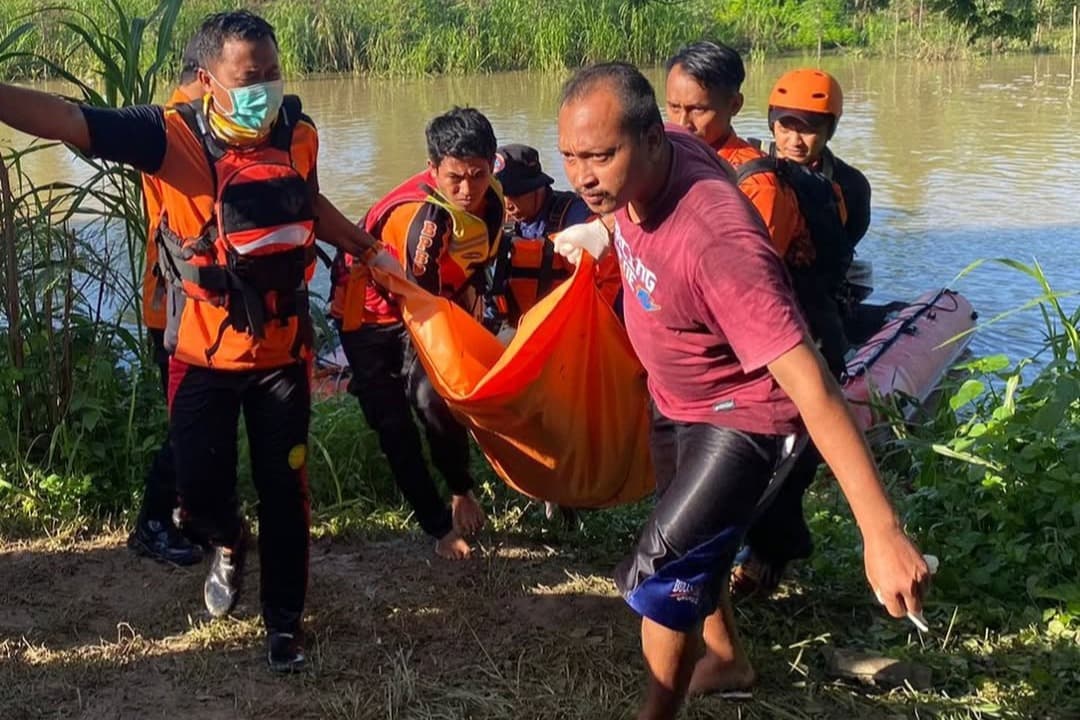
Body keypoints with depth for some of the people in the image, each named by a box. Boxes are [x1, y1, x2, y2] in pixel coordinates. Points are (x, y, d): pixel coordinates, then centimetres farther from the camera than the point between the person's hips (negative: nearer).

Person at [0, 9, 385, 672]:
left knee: (284, 487, 5)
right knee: (201, 488, 3)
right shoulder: (173, 133, -18)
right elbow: (63, 119, -28)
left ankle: (285, 617, 25)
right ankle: (228, 544, 40)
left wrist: (370, 250, 25)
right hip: (203, 351, -2)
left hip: (282, 348, 2)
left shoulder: (298, 135, -7)